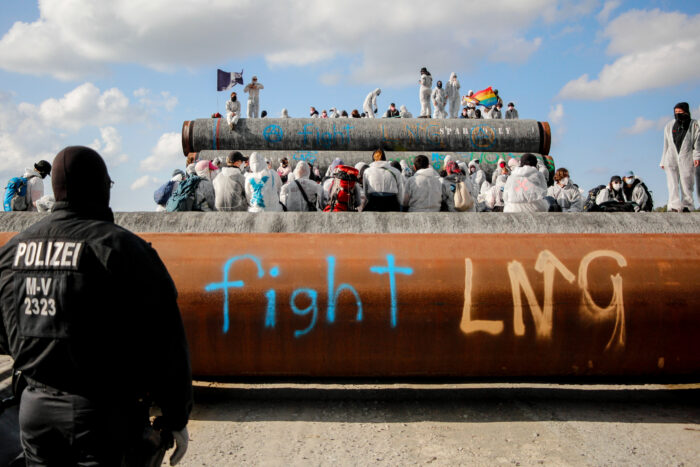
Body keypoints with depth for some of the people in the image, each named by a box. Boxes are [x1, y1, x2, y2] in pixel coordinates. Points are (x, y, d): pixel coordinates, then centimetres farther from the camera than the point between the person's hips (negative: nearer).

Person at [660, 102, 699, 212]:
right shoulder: (669, 126, 14)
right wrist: (663, 161, 14)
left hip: (686, 159, -2)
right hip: (671, 158, 2)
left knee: (686, 184, -1)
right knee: (672, 184, -9)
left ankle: (687, 207, 9)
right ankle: (674, 207, -14)